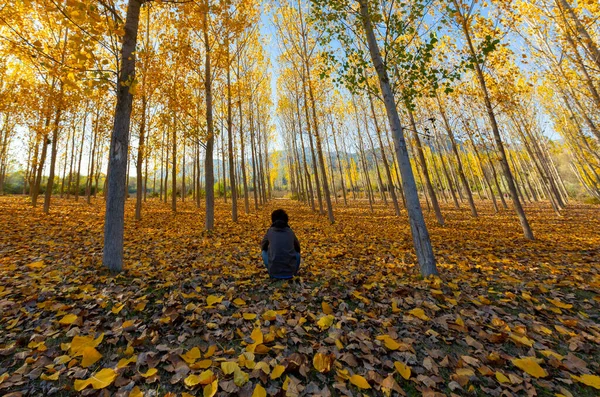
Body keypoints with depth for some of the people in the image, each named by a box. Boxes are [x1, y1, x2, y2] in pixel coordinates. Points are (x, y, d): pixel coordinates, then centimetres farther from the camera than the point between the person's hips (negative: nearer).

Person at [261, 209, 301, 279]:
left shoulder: (270, 231, 4)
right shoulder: (290, 231, 7)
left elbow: (263, 247, 22)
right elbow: (297, 248, 23)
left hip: (274, 272, -1)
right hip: (290, 271, 1)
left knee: (264, 252, 24)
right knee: (297, 253, 29)